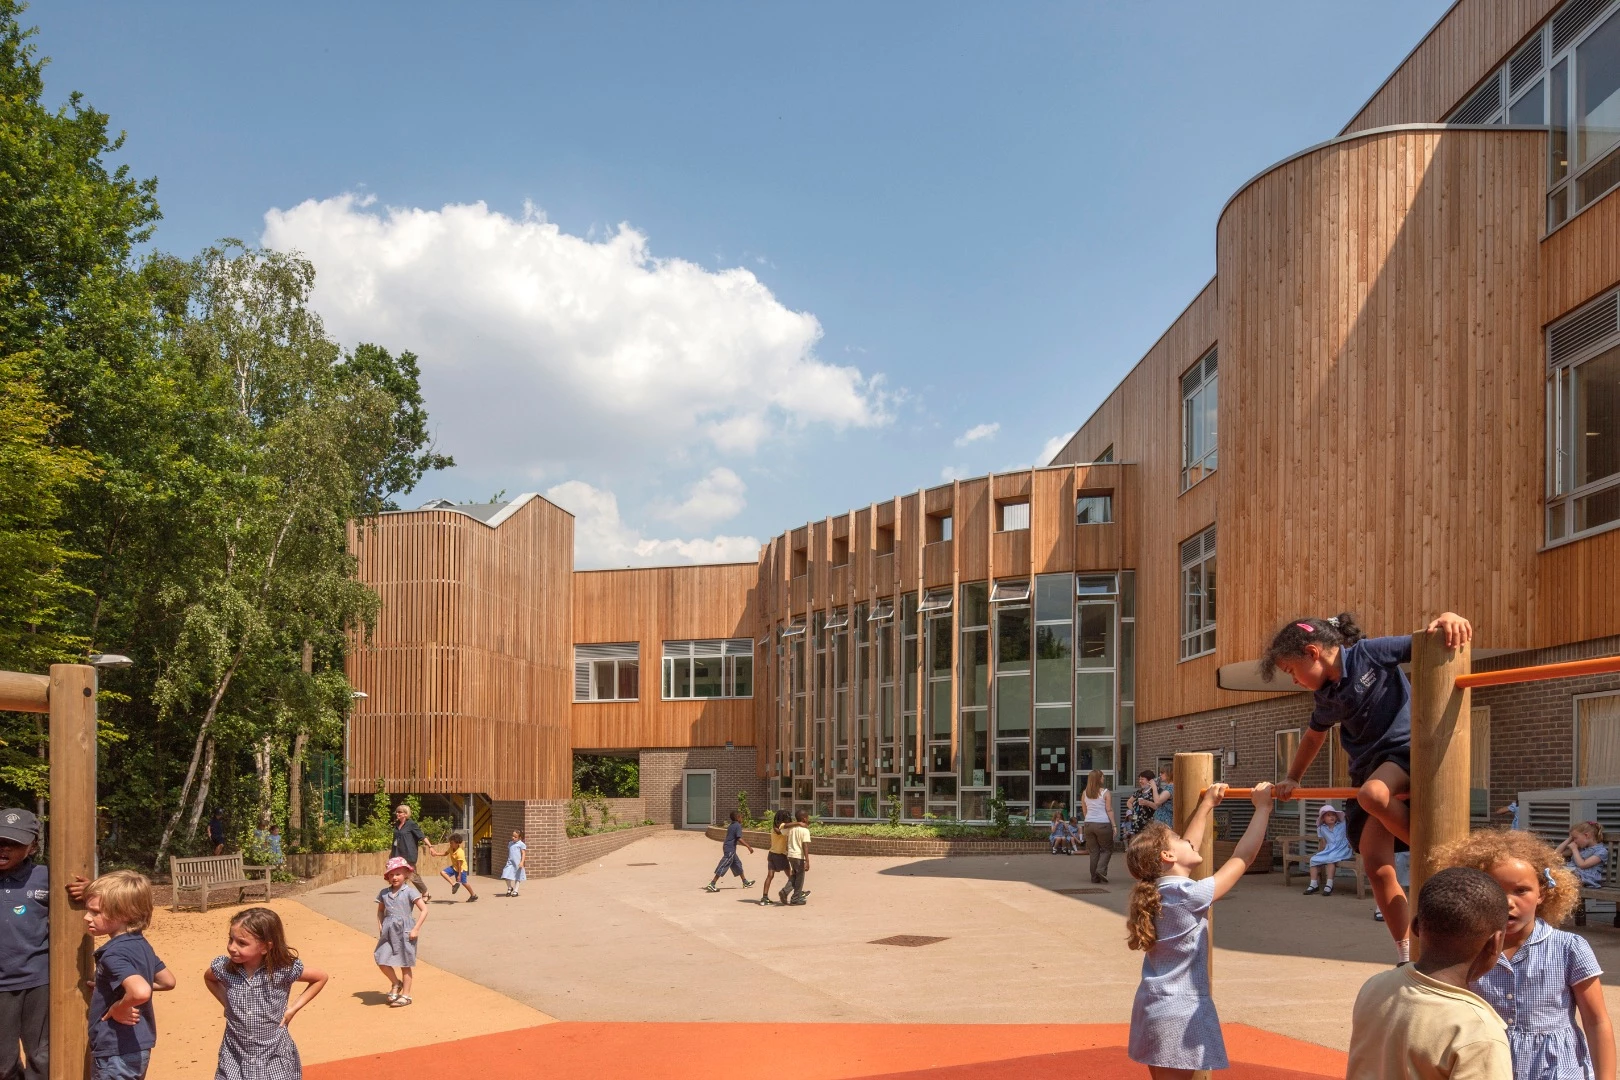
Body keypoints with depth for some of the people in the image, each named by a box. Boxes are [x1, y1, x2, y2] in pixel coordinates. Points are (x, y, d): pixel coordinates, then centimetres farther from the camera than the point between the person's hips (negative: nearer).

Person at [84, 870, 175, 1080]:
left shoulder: (115, 954, -23)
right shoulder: (141, 945, 4)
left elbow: (141, 992, -40)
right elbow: (168, 981, 16)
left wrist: (118, 1007, -21)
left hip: (117, 1052, -9)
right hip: (137, 1048, 9)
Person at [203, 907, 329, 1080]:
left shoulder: (284, 969, -17)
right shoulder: (223, 967, -11)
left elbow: (321, 978, 0)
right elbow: (208, 978, 15)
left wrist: (293, 1008, -5)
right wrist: (226, 1002, 2)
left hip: (274, 1059, -2)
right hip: (235, 1058, 2)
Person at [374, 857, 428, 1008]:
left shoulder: (410, 891, -8)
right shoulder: (384, 893, 6)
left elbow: (424, 910, -11)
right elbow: (380, 911, 23)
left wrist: (416, 929, -15)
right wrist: (380, 926, 7)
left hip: (405, 932, -5)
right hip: (388, 932, 5)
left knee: (405, 964, 4)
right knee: (382, 961, -3)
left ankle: (406, 995, 16)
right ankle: (396, 983, 24)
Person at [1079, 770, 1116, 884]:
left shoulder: (1084, 793, 6)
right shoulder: (1105, 792, -7)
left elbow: (1084, 810, 12)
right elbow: (1109, 810, -8)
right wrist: (1114, 825, -4)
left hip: (1088, 824, 4)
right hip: (1103, 824, -4)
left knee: (1094, 851, 10)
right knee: (1107, 849, 8)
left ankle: (1095, 878, 9)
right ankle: (1101, 869, -14)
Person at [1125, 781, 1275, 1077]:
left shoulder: (1156, 891, 4)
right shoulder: (1191, 896, -18)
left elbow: (1189, 847, 20)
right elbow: (1242, 858, -13)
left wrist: (1207, 804, 28)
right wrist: (1262, 807, -6)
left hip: (1151, 1007, 9)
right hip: (1180, 1014, -8)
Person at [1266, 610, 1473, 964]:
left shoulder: (1370, 653, -9)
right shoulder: (1327, 699, 12)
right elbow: (1314, 737, 31)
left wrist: (1447, 619, -38)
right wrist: (1292, 779, 32)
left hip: (1408, 749, -7)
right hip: (1370, 769, 7)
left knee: (1372, 793, -39)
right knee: (1376, 866, -6)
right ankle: (1407, 958, 4)